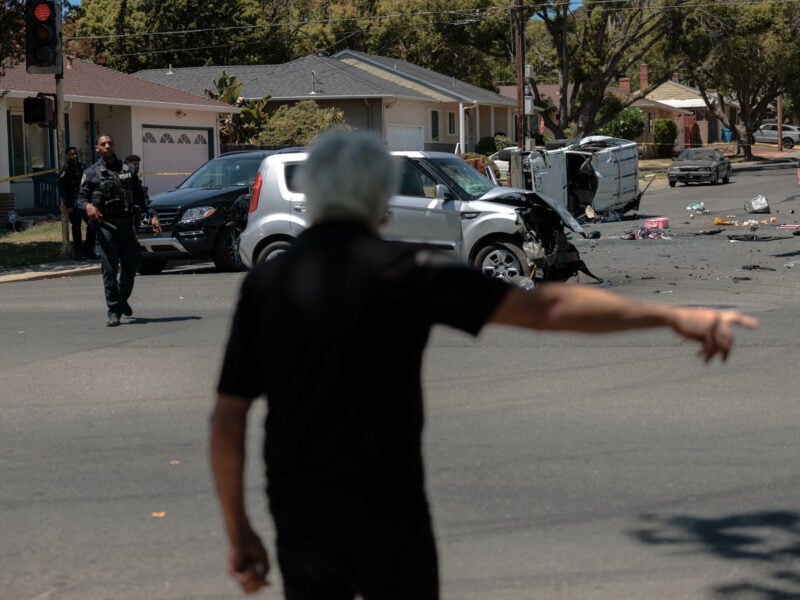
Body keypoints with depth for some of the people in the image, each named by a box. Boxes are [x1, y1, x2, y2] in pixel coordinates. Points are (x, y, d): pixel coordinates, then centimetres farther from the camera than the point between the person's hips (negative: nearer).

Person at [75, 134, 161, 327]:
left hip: (126, 224, 3)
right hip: (105, 225, -3)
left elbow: (140, 195, 16)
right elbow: (80, 198, 0)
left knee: (131, 263, 8)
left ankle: (123, 299, 32)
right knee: (110, 269, -6)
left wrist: (152, 215, 5)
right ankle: (114, 312, -4)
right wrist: (87, 206, -23)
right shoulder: (91, 173, 6)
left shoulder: (127, 170, 15)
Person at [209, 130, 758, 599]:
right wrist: (671, 315, -14)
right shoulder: (399, 270, -10)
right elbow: (546, 307, -17)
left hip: (299, 517, 4)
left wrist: (238, 531, 12)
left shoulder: (265, 284, 2)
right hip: (384, 515, -4)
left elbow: (227, 419, 2)